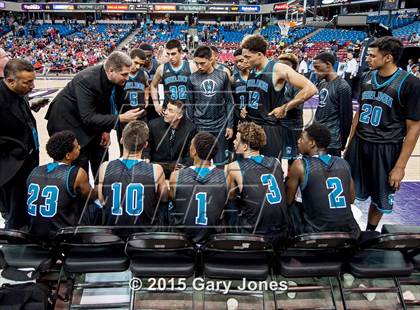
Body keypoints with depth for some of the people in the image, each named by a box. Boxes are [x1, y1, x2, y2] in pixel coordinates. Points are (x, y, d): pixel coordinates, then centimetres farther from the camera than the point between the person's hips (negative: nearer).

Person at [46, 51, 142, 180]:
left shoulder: (117, 80, -13)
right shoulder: (86, 80, -33)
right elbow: (88, 118, -35)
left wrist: (106, 129, -7)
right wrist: (121, 118, -36)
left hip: (91, 121, 7)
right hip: (68, 121, -7)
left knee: (102, 164, 11)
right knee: (79, 168, -5)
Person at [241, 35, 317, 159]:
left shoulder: (278, 69, -16)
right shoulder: (251, 71, 6)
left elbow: (310, 89, -21)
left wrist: (284, 108, -18)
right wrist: (246, 106, 7)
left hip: (269, 128, -7)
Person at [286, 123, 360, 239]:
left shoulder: (300, 165, -8)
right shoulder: (343, 163, 4)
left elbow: (288, 201, 1)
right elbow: (351, 199, 15)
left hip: (317, 235, -5)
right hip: (349, 234, 5)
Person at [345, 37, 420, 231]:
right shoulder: (368, 78, 4)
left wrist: (400, 166, -12)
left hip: (386, 149, -4)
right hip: (359, 143, 5)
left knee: (380, 198, 13)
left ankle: (370, 232, 34)